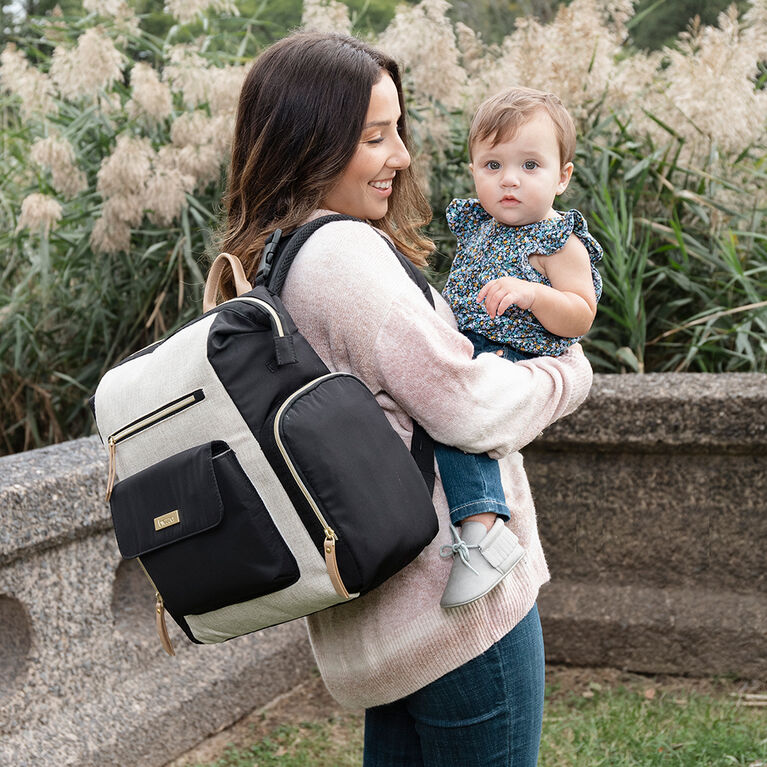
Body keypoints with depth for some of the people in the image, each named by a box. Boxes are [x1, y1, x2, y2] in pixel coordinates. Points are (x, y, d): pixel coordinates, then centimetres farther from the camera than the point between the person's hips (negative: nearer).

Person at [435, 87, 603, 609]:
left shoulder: (560, 243, -8)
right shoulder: (477, 225, 15)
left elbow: (580, 317, -13)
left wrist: (529, 293, -26)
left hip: (512, 359, -9)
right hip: (459, 348, 9)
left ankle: (483, 530, -40)